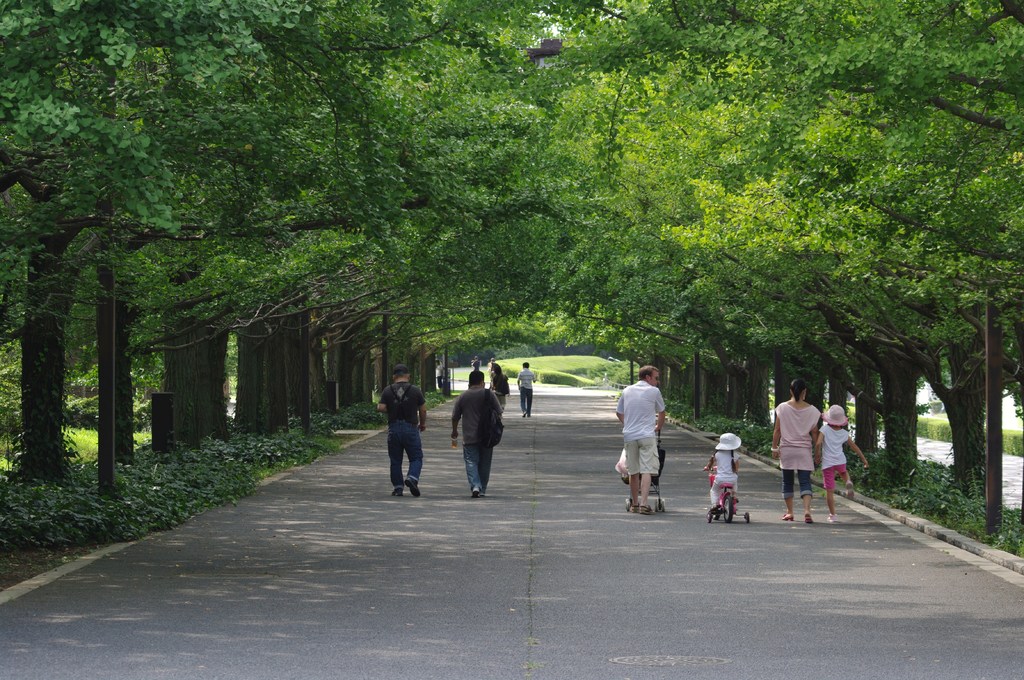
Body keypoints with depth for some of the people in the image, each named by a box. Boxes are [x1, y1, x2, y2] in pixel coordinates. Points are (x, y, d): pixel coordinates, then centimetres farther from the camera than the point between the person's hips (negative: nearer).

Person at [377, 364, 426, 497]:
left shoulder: (387, 391, 1)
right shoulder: (415, 390, -1)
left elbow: (381, 408, -6)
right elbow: (423, 410, 2)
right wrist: (423, 423, 18)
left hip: (393, 429, 2)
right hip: (411, 428, -2)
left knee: (395, 460, 9)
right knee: (416, 457, 5)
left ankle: (398, 487, 8)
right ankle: (412, 477, -19)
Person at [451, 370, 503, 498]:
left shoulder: (462, 396, 1)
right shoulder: (489, 394, -2)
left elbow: (455, 417, 7)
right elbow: (499, 414, 1)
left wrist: (454, 431, 22)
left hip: (469, 437, -1)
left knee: (471, 461, -1)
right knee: (484, 463, 11)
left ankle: (475, 486, -21)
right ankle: (482, 490, 16)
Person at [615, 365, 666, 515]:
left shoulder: (627, 391, 12)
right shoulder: (654, 391, 0)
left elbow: (619, 412, 22)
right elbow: (661, 413, 12)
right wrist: (658, 427, 30)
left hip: (629, 436, 4)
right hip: (647, 435, -4)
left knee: (633, 472, 12)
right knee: (646, 470, -8)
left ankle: (634, 503, 21)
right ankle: (643, 504, -19)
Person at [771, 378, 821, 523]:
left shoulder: (782, 408, -5)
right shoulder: (812, 410, -3)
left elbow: (777, 430, -3)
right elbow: (815, 433, 0)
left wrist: (774, 447, 6)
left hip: (787, 449, 0)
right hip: (804, 451, 0)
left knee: (787, 481, 11)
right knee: (805, 481, -1)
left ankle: (789, 512, 15)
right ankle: (807, 510, -20)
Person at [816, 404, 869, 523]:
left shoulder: (824, 430, -4)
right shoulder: (844, 433, 7)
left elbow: (819, 443, -18)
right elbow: (854, 446, 14)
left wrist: (818, 453, 1)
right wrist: (864, 459, 23)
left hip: (827, 463, -3)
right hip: (841, 462, 3)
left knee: (829, 490, 2)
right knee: (843, 472, 38)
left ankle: (832, 515, 3)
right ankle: (848, 482, 4)